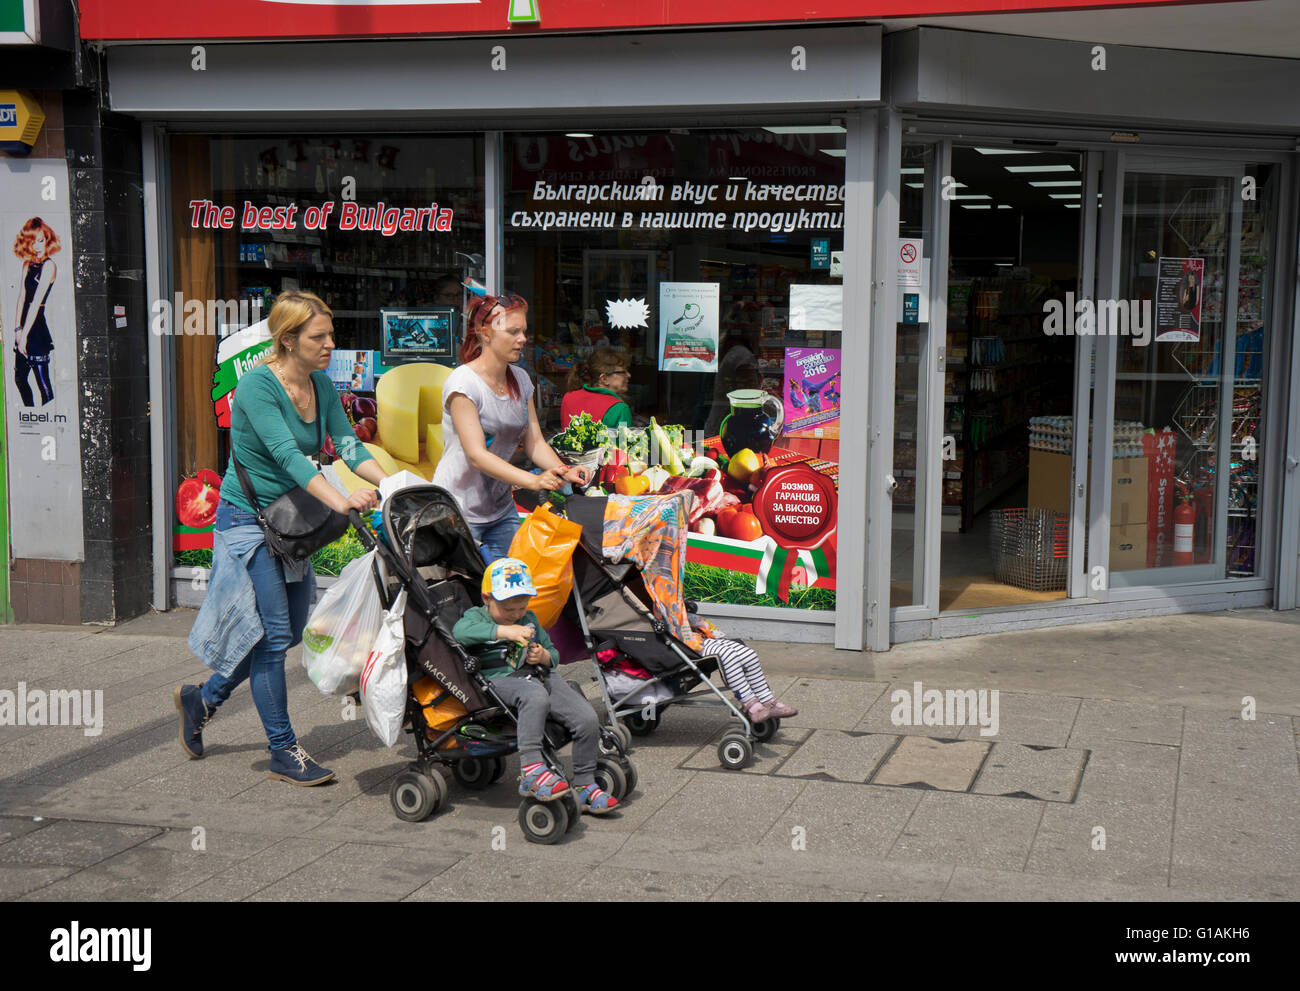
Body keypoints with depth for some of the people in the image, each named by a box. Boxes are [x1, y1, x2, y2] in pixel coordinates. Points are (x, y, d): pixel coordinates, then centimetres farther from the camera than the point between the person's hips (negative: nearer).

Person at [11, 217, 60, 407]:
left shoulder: (49, 266, -12)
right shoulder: (27, 265, 11)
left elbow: (36, 302, -16)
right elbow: (22, 297, 5)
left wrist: (25, 333, -18)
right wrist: (17, 328, -4)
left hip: (37, 328, -8)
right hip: (24, 327, 8)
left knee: (43, 384, -6)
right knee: (20, 379, 17)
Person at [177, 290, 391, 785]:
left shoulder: (321, 385, 3)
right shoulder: (257, 386, -20)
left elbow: (348, 445, -4)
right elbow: (287, 456, -31)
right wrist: (340, 501, -42)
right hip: (247, 520, -8)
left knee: (290, 632, 14)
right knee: (274, 633, -6)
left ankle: (201, 698, 33)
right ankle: (283, 751, 5)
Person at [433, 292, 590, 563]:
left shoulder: (520, 380, 7)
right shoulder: (462, 383, -16)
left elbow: (534, 442, 5)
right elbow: (477, 455, -23)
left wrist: (564, 471, -16)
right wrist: (533, 480, -34)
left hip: (501, 508, 7)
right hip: (460, 510, -7)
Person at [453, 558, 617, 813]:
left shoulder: (529, 618, 25)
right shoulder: (476, 616, 7)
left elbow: (553, 655, 29)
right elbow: (460, 631, -18)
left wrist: (544, 656, 4)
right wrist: (504, 631, -23)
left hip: (540, 676, 6)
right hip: (499, 680, -6)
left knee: (587, 719, -13)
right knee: (534, 694, -41)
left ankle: (584, 785, 5)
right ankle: (531, 770, -43)